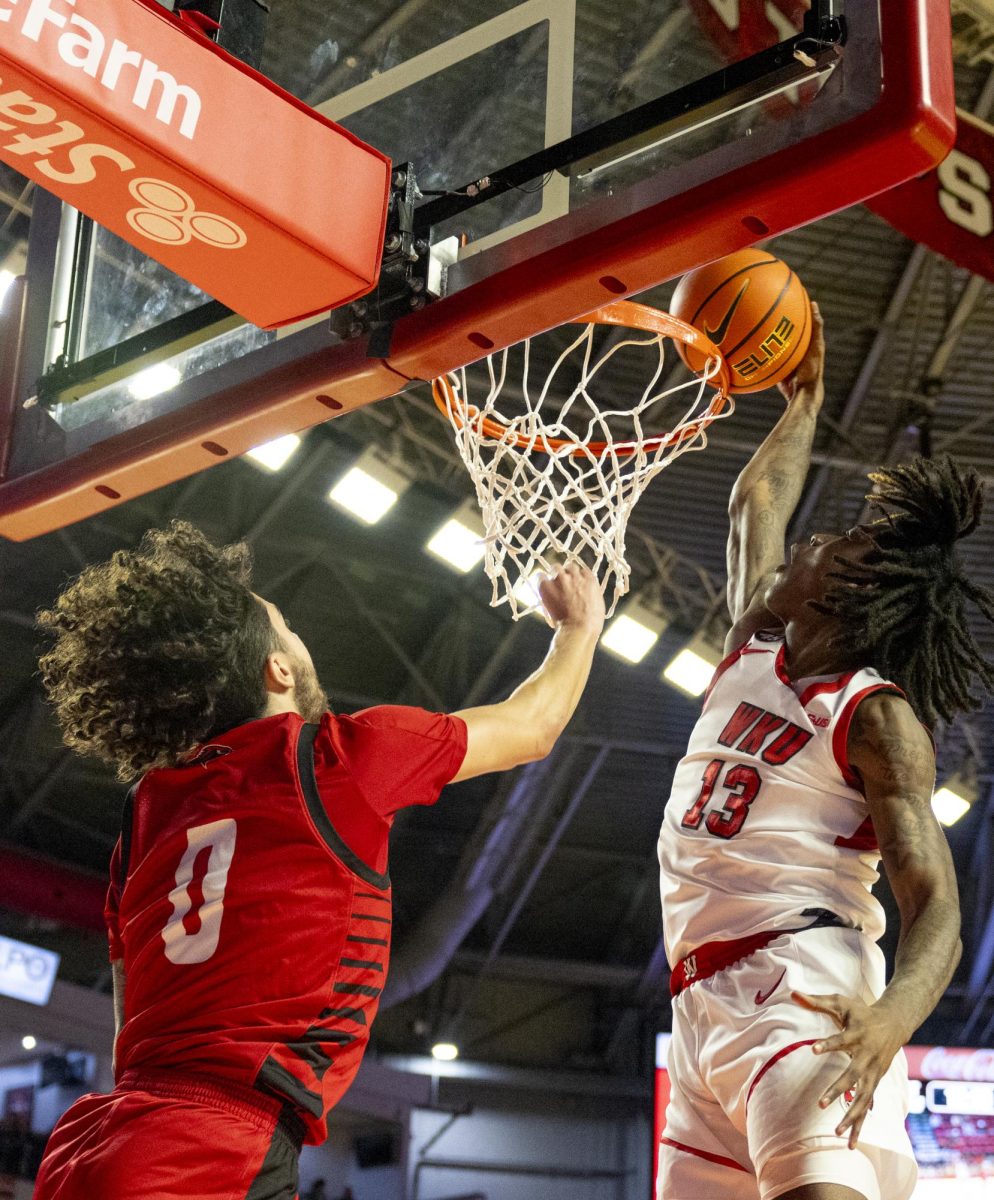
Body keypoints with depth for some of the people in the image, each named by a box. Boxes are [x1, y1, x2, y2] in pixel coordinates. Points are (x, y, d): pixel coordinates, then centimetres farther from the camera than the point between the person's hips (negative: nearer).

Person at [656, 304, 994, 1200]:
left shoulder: (878, 716, -3)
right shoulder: (753, 652, 19)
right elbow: (755, 507, 37)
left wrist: (894, 1018, -31)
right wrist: (804, 400, 46)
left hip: (803, 994, -8)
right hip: (704, 1005, 8)